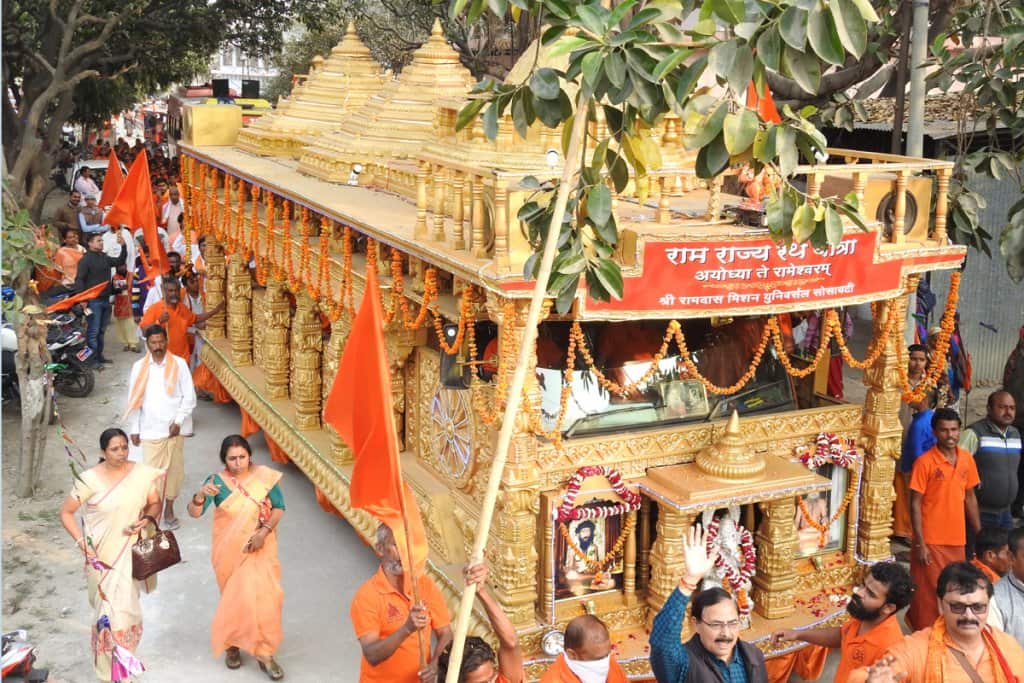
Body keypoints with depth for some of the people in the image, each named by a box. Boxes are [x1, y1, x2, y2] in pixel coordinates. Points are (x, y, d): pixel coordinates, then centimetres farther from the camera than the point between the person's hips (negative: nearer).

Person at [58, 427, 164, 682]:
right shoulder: (89, 479, -13)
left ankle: (121, 660, 34)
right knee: (108, 610, 2)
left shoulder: (143, 474, -7)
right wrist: (82, 543, -13)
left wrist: (146, 519, -15)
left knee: (126, 607, 9)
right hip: (102, 555, -2)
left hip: (131, 553, 2)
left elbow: (155, 504, 7)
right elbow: (66, 513, -4)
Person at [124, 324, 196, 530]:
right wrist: (134, 429, 4)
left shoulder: (179, 364, -3)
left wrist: (179, 421, -9)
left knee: (173, 469, 9)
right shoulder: (139, 367, 0)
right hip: (149, 430, 0)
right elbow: (134, 400, 5)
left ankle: (169, 509, 25)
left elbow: (189, 397, -1)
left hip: (173, 429, 0)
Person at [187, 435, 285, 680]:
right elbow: (194, 513, -21)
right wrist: (201, 494, -42)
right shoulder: (217, 481, -14)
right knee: (234, 598, 12)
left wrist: (264, 531, -18)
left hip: (259, 548, 1)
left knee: (262, 596, -3)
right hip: (230, 550, 0)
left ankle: (264, 653, 10)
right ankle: (232, 644, 35)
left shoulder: (265, 476, -10)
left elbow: (279, 508, -3)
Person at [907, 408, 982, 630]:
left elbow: (970, 497, 14)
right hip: (931, 541, -5)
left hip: (957, 540, 5)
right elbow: (915, 504, -11)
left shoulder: (966, 459, 4)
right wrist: (920, 544, -14)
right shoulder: (925, 462, -12)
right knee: (929, 596, 2)